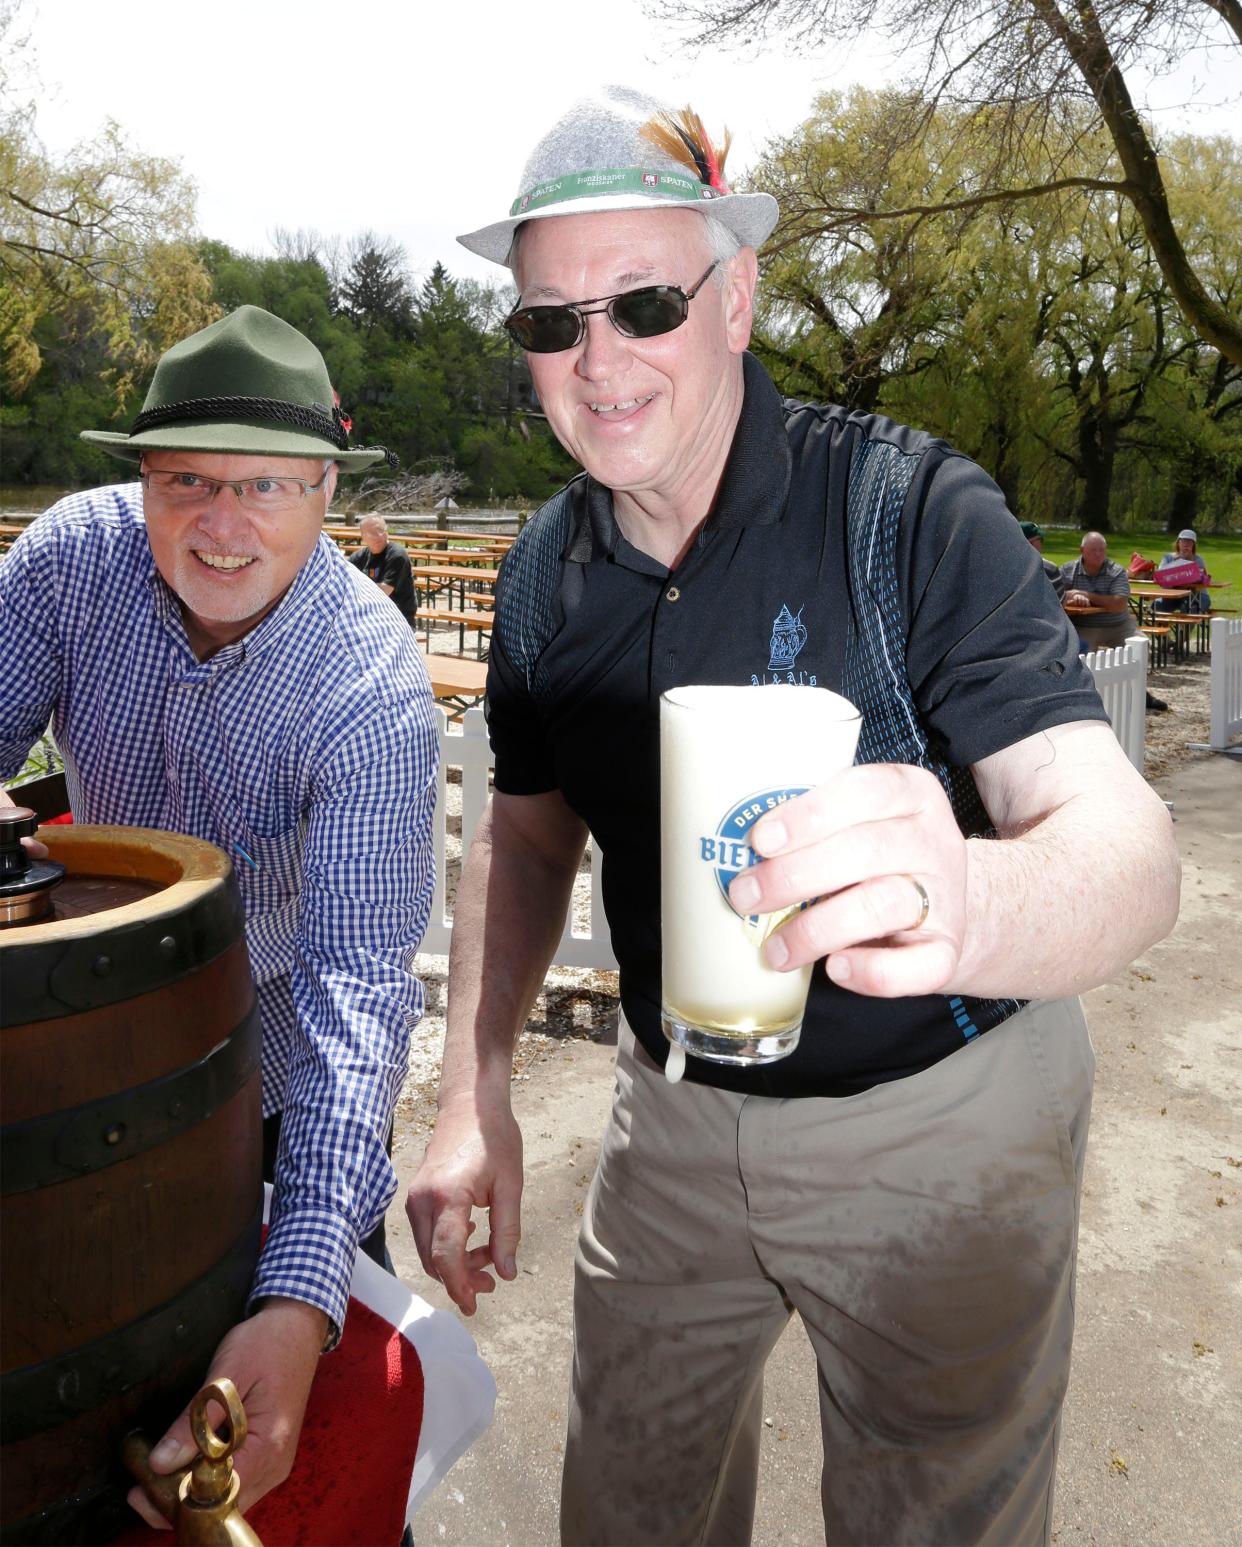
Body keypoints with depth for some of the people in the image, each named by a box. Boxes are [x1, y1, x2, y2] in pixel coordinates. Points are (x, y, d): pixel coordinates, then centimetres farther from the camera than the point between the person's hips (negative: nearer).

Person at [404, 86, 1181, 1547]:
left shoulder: (914, 510, -22)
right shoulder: (545, 574, -5)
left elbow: (1128, 849, -31)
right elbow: (526, 832, 6)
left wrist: (968, 902, -54)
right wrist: (472, 1100, -2)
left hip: (941, 1118, -3)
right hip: (677, 1110, 4)